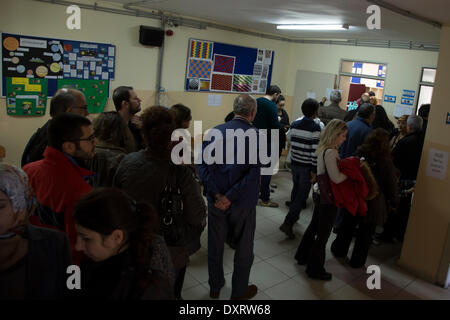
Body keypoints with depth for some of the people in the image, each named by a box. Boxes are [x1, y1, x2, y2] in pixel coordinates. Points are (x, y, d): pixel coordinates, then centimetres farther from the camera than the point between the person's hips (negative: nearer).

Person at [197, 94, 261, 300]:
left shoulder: (215, 131, -3)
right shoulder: (255, 135, -15)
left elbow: (202, 163, -10)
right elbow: (254, 172, -24)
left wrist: (217, 194, -13)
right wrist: (230, 198, -19)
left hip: (216, 199, 4)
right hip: (242, 203, -3)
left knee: (215, 244, 21)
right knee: (243, 248, 17)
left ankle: (215, 287, 39)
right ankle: (239, 292, 34)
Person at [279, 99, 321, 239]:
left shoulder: (294, 125, 1)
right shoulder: (315, 128, -16)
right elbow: (315, 150, -19)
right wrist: (314, 170, -13)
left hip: (294, 163, 6)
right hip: (306, 167, -6)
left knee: (296, 189, 24)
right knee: (302, 195, 0)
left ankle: (294, 215, 39)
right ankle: (288, 223, -8)